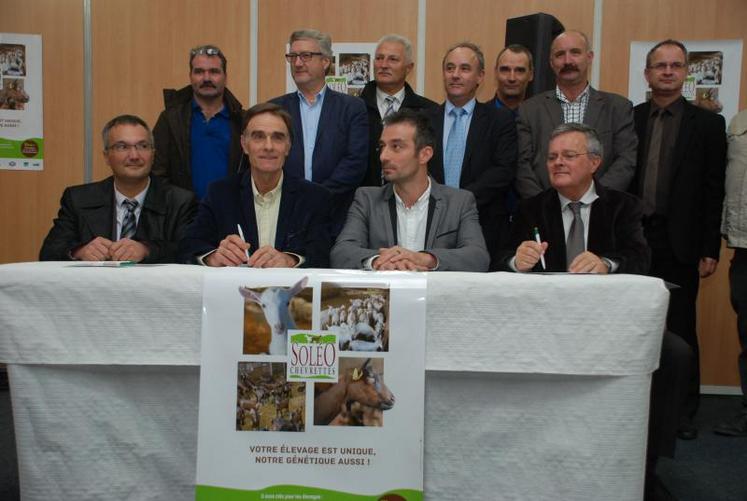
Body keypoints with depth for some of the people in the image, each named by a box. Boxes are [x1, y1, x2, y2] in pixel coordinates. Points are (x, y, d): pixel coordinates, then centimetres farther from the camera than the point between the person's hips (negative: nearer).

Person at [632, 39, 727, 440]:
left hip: (679, 243, -1)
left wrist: (710, 250, -4)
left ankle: (684, 410, 18)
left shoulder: (707, 123, 4)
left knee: (681, 329, 5)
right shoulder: (629, 119, 7)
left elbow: (714, 191, 1)